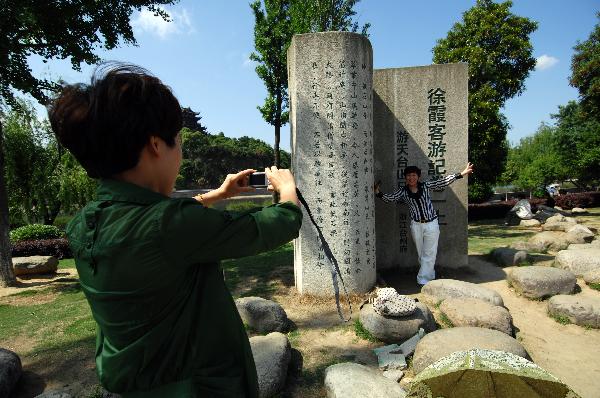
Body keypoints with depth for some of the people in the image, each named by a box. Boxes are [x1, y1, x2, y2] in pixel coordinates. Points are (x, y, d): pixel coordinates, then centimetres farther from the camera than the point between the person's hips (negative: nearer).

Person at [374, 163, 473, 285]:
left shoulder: (426, 186, -1)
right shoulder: (403, 192, 0)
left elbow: (443, 182, -3)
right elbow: (389, 198, -7)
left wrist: (462, 174, -7)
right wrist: (378, 193, -25)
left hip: (431, 224, -1)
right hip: (416, 225, 2)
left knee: (429, 253, -3)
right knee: (421, 253, 11)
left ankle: (423, 279, 1)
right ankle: (430, 275, 29)